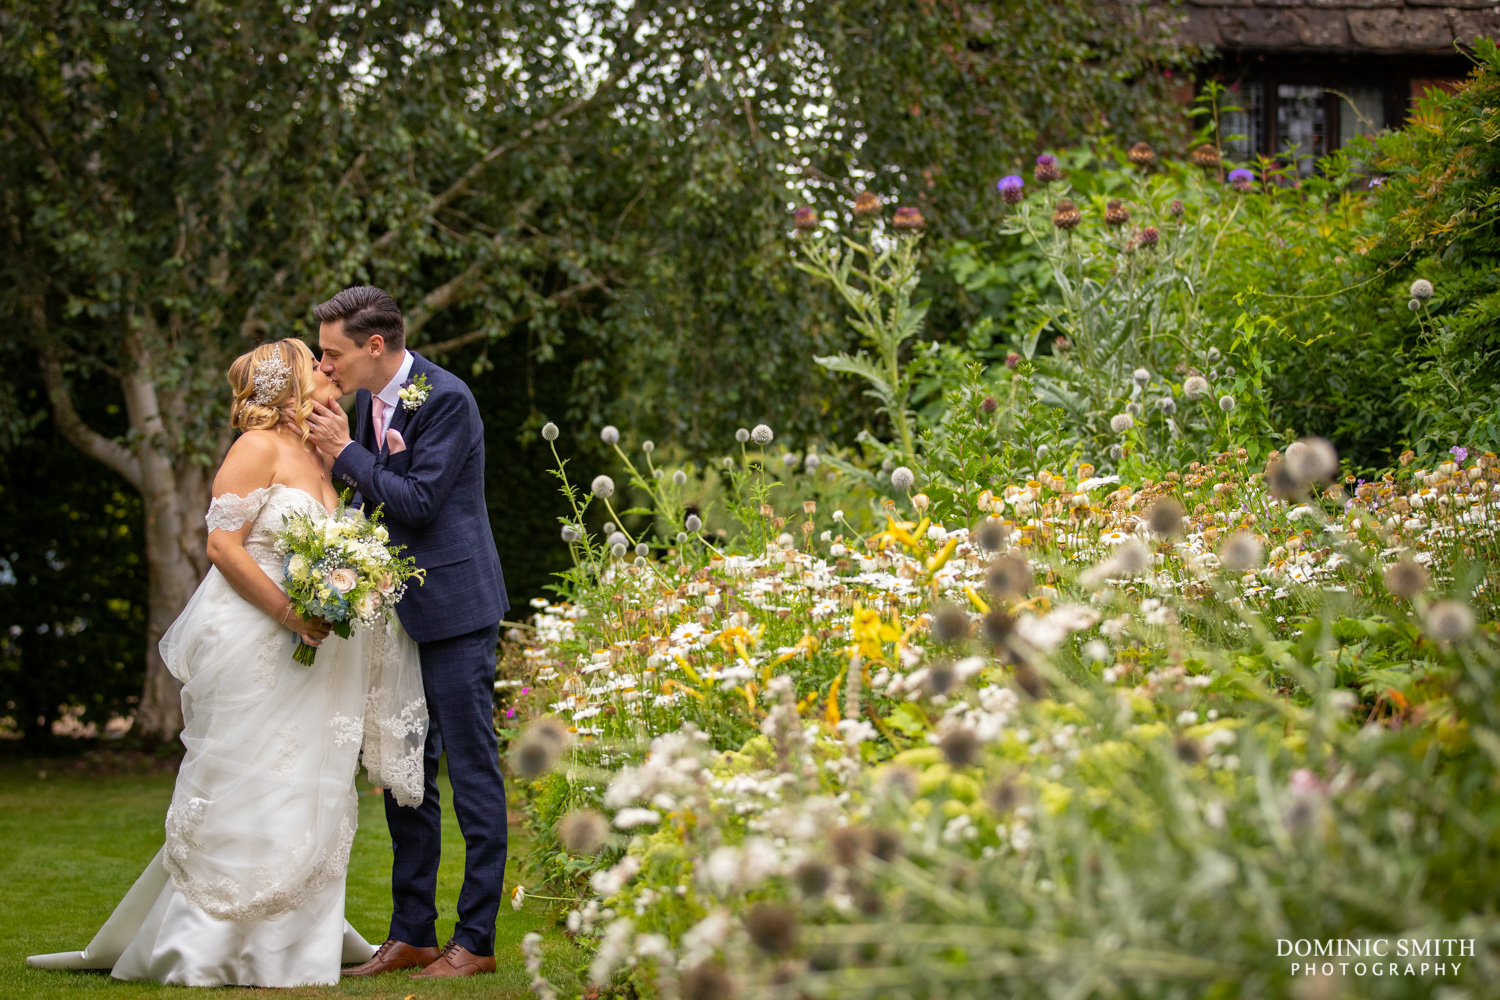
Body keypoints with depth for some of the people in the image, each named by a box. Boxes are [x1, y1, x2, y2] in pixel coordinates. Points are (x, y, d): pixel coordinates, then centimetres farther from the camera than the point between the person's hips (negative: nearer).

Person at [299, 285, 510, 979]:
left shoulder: (446, 399, -15)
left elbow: (419, 500, -20)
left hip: (454, 609, -9)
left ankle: (476, 939, 0)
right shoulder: (367, 400, 10)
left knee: (472, 771, -4)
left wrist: (347, 452, -15)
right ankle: (411, 934, 18)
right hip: (400, 610, 9)